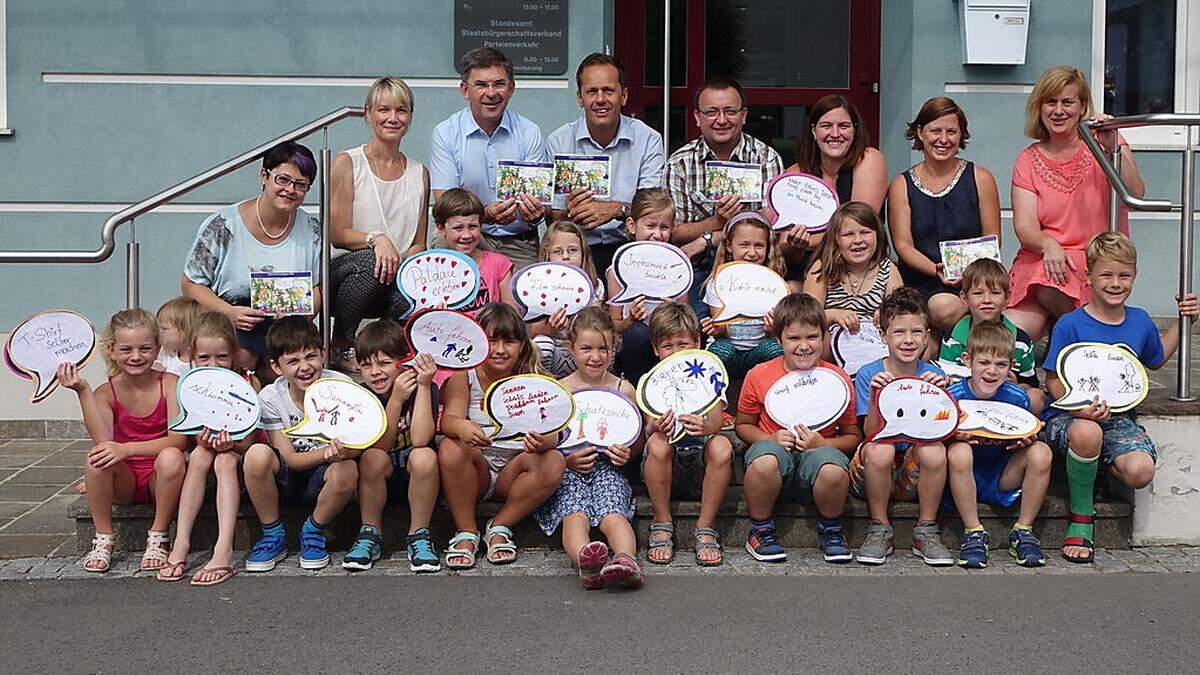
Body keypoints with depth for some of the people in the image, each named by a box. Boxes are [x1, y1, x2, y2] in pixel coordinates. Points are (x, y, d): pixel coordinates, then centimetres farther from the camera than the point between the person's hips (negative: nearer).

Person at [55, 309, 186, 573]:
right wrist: (82, 391, -25)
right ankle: (103, 540, -9)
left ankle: (158, 538, -14)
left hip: (160, 480, -1)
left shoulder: (170, 383, -8)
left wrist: (127, 449, -32)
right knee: (96, 458, -28)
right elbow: (103, 442, -22)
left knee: (171, 457, -34)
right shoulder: (106, 392, -4)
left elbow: (178, 440, -20)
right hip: (125, 483, 2)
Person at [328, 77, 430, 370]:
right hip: (342, 272, -2)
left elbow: (419, 244, 14)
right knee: (371, 261, -37)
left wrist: (403, 260, -10)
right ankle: (340, 345, -12)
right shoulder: (346, 164, 2)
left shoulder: (419, 174, 15)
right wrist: (376, 239, -24)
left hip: (395, 281, 2)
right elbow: (337, 234, -5)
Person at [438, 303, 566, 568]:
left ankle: (500, 526, -10)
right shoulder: (464, 377, 0)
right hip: (475, 472, -1)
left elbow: (552, 435, -10)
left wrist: (543, 441, -37)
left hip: (512, 473, 1)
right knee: (451, 447, -31)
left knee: (554, 462, -26)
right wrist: (462, 427, -42)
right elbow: (448, 418, -17)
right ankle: (466, 533, -16)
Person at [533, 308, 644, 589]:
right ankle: (585, 562, -60)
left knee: (613, 513, -30)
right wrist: (567, 460, -10)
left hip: (608, 468, 1)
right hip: (568, 470, -1)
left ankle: (626, 559, -57)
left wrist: (627, 453, -7)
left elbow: (638, 440, 16)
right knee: (574, 514, -32)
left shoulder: (624, 390, 10)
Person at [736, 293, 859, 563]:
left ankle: (831, 531, -3)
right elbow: (743, 425, 12)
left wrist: (821, 444, -12)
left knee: (833, 468, -37)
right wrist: (770, 438, -8)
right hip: (776, 451, 0)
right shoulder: (759, 376, 1)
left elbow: (853, 436, 8)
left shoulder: (838, 378, 2)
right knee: (764, 459, -38)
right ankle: (760, 531, -9)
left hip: (818, 452, 0)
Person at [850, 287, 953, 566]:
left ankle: (926, 531, -9)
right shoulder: (869, 374, -5)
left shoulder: (933, 374, 1)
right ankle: (879, 529, -11)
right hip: (875, 470, -1)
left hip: (915, 473, 1)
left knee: (934, 450, -30)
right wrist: (874, 397, -30)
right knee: (879, 449, -34)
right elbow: (871, 434, -14)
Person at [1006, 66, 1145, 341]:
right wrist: (1048, 246, -23)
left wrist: (1112, 149, -24)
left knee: (1049, 283, -35)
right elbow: (1024, 226, -1)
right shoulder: (1028, 160, 10)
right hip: (1039, 259, 1)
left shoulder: (1101, 143, 6)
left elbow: (1135, 196, -11)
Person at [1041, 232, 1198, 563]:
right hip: (1068, 415, -4)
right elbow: (1053, 381, -8)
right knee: (1087, 433, -41)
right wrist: (1081, 407, -27)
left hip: (1118, 416, 4)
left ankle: (1097, 463, 12)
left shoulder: (1139, 321, 8)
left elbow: (1156, 358, 30)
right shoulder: (1069, 325, -9)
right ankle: (1081, 518, -16)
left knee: (1141, 472, -27)